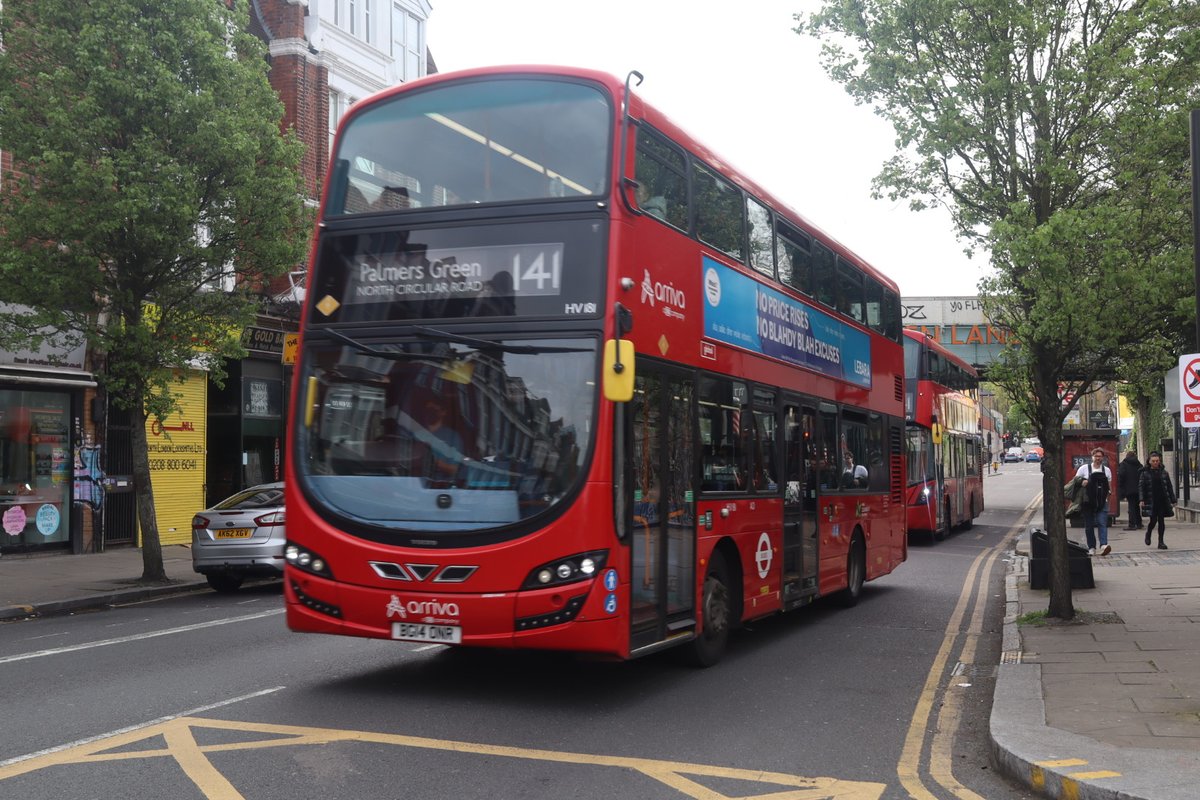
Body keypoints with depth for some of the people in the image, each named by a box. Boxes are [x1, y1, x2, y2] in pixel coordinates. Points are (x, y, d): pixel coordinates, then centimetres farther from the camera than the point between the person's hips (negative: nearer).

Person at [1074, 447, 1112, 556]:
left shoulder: (1107, 470, 11)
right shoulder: (1084, 468, 3)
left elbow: (1109, 485, 17)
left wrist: (1109, 492, -1)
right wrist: (1081, 482, -14)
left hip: (1102, 502, 1)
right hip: (1088, 502, -1)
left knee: (1102, 523, -14)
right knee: (1089, 525, 3)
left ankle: (1103, 545, -25)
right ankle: (1091, 548, 11)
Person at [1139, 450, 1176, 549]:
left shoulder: (1163, 473, 9)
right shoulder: (1145, 473, 1)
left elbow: (1169, 487, 12)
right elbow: (1140, 487, -3)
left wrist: (1172, 501, 8)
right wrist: (1141, 499, -15)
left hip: (1163, 500, 2)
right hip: (1151, 501, -2)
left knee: (1161, 520, 1)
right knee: (1153, 520, -7)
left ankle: (1161, 542, 8)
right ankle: (1148, 534, 23)